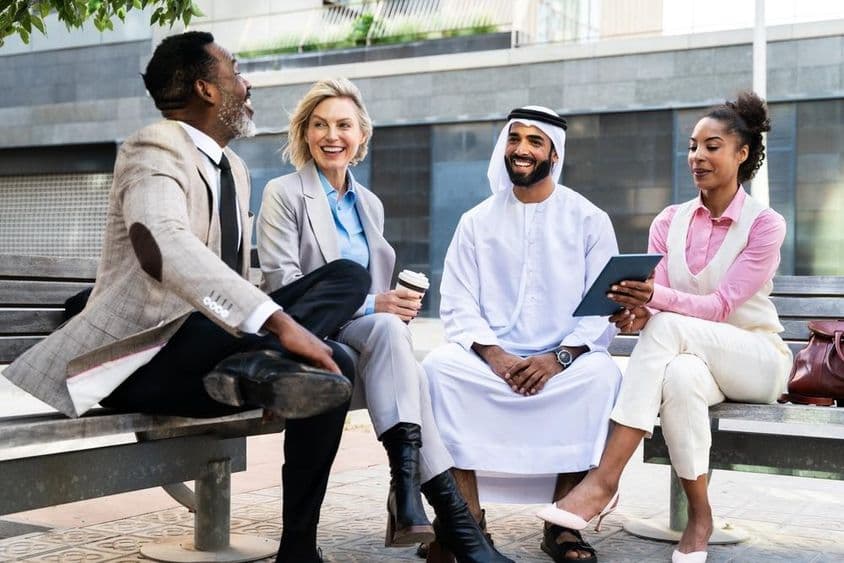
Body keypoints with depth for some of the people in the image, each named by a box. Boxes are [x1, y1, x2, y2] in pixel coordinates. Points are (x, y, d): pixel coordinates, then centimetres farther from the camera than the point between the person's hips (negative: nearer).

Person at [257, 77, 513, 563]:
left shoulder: (369, 203, 19)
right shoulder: (284, 194, -1)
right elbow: (282, 285, -12)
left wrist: (397, 301, -1)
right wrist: (373, 305, -21)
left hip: (365, 333, 5)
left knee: (400, 351, -32)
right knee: (387, 330, -36)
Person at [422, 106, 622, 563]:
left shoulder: (589, 220, 7)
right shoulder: (477, 221, 11)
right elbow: (457, 305, 3)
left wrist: (559, 358, -19)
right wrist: (494, 355, -16)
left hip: (564, 364, -1)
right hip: (490, 360, 1)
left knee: (601, 372, -33)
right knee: (439, 365, -28)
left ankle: (562, 524, -22)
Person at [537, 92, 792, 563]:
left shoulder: (765, 224, -8)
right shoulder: (670, 222, 5)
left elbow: (721, 305, -19)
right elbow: (655, 300, -3)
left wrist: (657, 299, -38)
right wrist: (636, 311, -29)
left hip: (757, 359, -3)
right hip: (689, 355, 3)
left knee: (668, 327, -34)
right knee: (679, 378, -37)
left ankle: (604, 480, -38)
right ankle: (699, 516, -24)